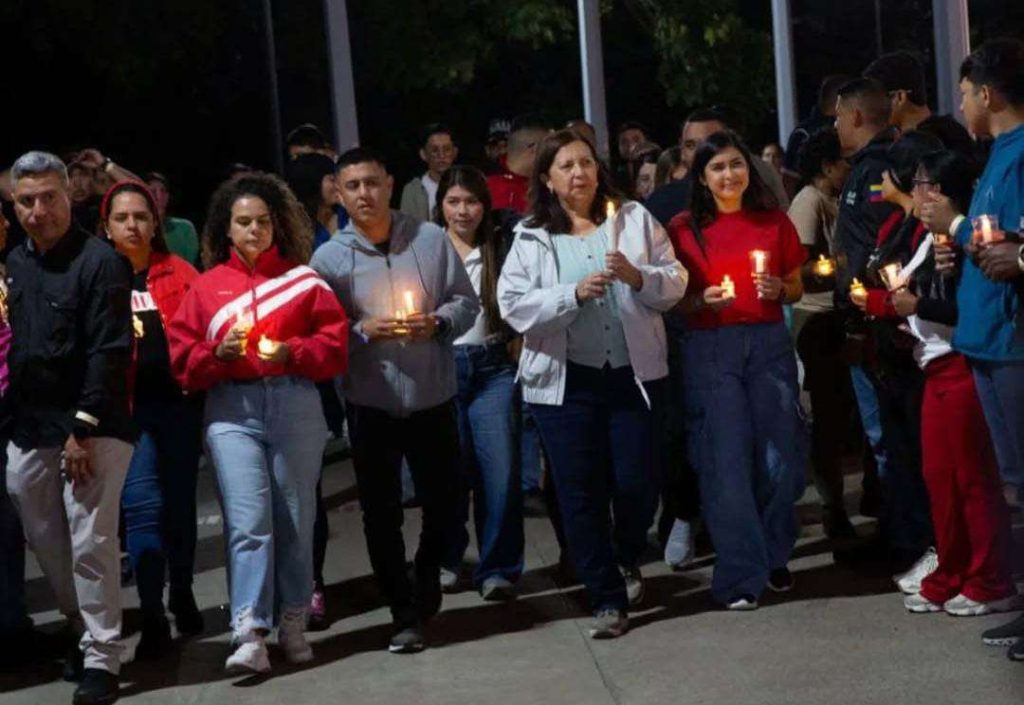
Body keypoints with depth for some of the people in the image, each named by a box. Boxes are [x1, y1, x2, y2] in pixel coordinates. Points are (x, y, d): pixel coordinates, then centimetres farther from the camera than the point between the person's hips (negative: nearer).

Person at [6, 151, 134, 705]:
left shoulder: (100, 263, -9)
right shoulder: (15, 265, 11)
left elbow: (109, 353, -14)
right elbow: (10, 346, 16)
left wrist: (84, 427, -18)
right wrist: (10, 422, 9)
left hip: (90, 429, -6)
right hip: (28, 431, 7)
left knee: (91, 543, -7)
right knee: (47, 544, 11)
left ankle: (101, 659, 0)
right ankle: (85, 634, 27)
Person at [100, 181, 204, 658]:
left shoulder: (180, 274, 7)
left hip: (177, 402, 2)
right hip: (125, 406, -2)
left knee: (179, 503, 12)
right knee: (143, 506, -9)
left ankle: (182, 596, 31)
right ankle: (152, 620, -4)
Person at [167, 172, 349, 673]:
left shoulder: (304, 280, 8)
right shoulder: (206, 286, 9)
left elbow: (334, 345, 4)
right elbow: (182, 359, 7)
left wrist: (291, 351, -12)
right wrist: (218, 353, -11)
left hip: (295, 404, 1)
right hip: (231, 410, -1)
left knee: (295, 518, 4)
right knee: (247, 519, -11)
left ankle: (292, 624, 16)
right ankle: (249, 634, -13)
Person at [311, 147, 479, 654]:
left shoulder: (430, 239, 0)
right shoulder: (329, 259, -3)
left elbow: (467, 302, 5)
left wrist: (439, 322, -13)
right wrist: (364, 331, -20)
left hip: (433, 398, 1)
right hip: (371, 406, -1)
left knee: (443, 503, 11)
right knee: (381, 514, 4)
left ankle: (425, 590, 38)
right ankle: (405, 615, 17)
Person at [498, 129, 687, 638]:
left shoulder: (633, 218, 7)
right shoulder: (531, 238, 2)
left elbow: (675, 284, 4)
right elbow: (513, 305, -8)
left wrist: (637, 277, -17)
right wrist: (574, 294, -19)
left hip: (634, 374, 1)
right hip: (564, 380, -1)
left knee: (638, 481, 0)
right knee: (581, 491, 0)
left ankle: (628, 560, 32)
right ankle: (607, 599, 12)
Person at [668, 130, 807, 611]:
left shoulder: (775, 222, 9)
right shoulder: (683, 229, 3)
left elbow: (796, 288, 16)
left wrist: (779, 289, -5)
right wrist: (703, 300, -13)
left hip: (769, 343, 2)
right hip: (709, 349, -2)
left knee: (782, 457, 0)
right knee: (726, 459, -5)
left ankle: (772, 557, 22)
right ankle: (740, 575, 1)